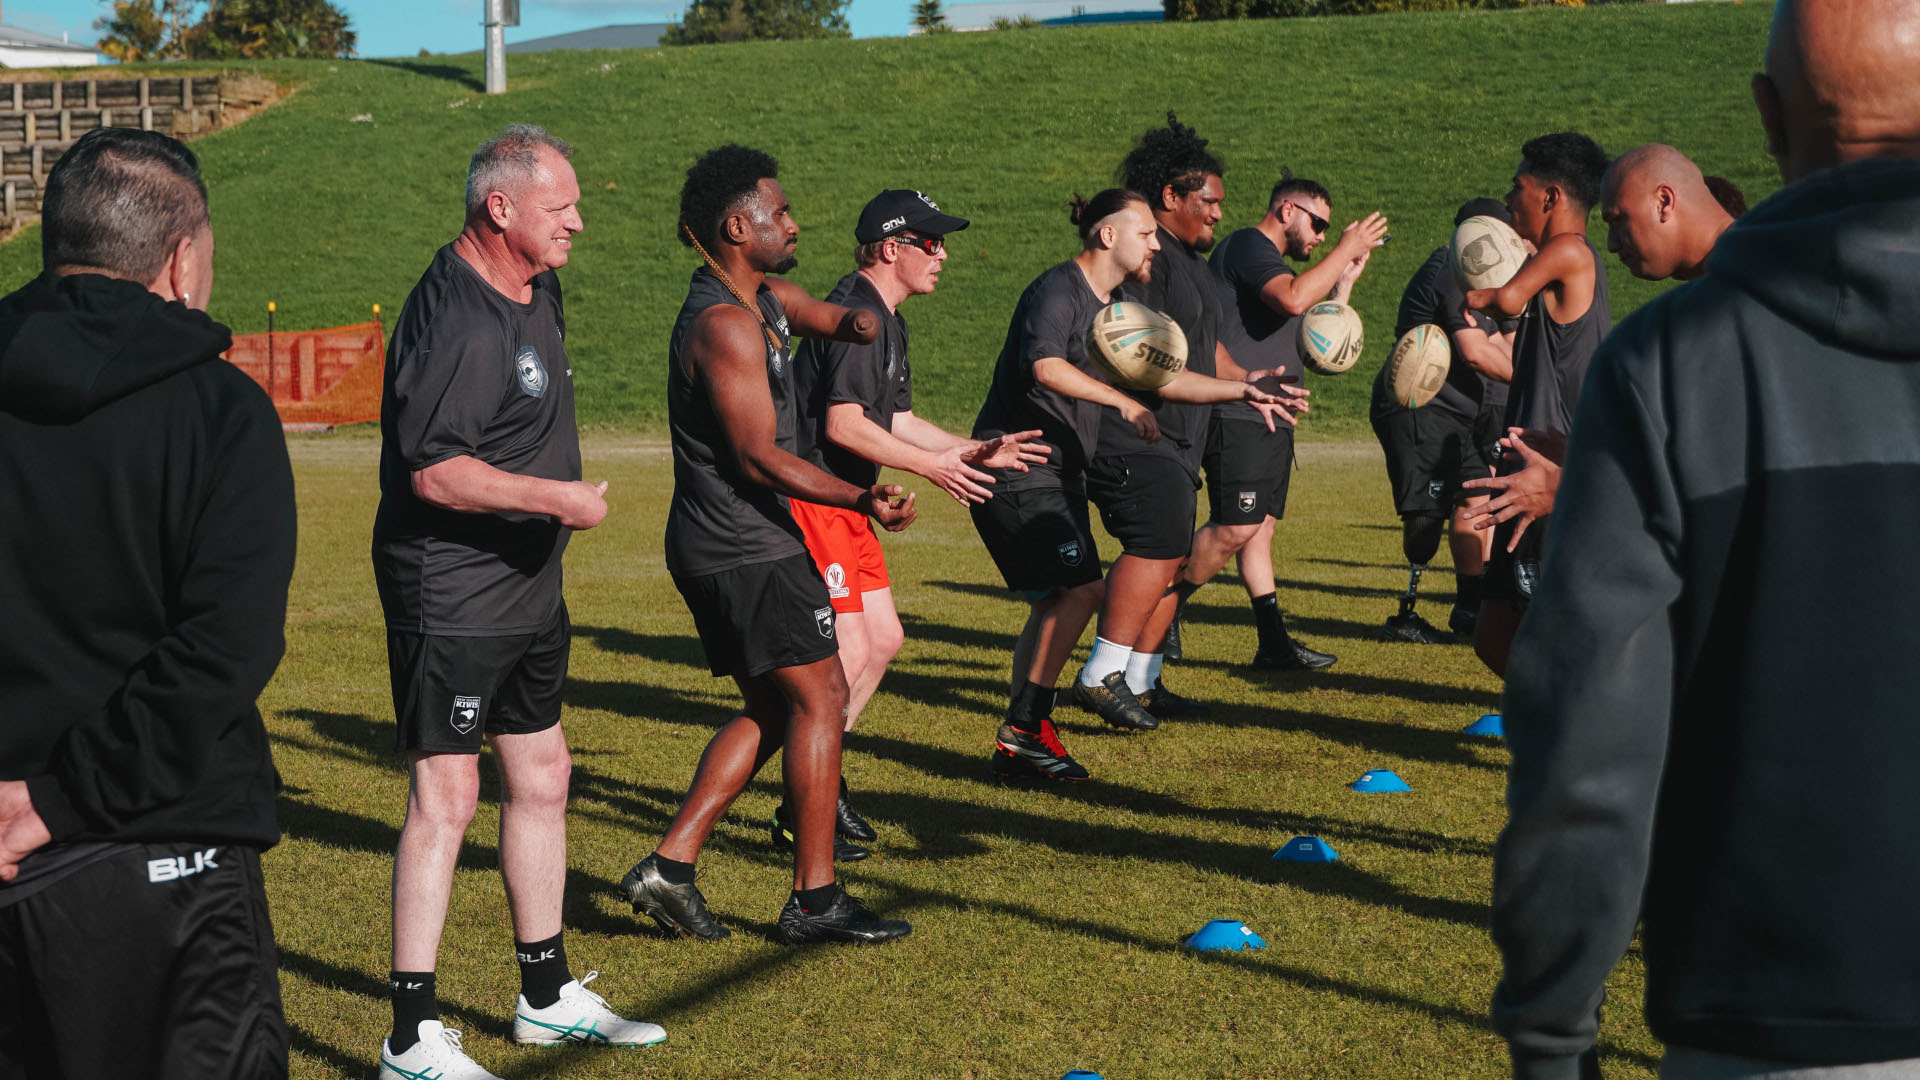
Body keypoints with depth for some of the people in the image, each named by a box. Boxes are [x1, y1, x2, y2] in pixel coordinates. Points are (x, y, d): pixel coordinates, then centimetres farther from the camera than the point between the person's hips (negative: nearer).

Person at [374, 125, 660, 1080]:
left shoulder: (535, 289, 11)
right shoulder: (458, 319, -21)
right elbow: (433, 470, -27)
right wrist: (557, 499, -21)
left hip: (527, 589, 10)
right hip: (450, 596, -10)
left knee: (541, 777, 16)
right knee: (446, 794, -8)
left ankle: (548, 998, 29)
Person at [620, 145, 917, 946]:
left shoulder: (767, 298, 13)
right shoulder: (726, 325, -18)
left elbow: (836, 321, 25)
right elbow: (759, 457, -23)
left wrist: (857, 323, -1)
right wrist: (861, 500, -30)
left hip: (716, 549, 10)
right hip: (748, 550, -10)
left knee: (772, 708, 15)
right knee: (819, 698, -3)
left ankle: (671, 862, 11)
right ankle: (815, 900, 3)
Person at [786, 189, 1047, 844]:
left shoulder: (887, 321, 18)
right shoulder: (857, 315, -17)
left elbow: (896, 421, 22)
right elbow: (844, 424, -25)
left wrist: (975, 451, 16)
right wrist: (933, 466, -22)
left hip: (846, 502, 11)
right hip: (811, 501, -11)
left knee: (883, 638, 14)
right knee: (848, 651, -11)